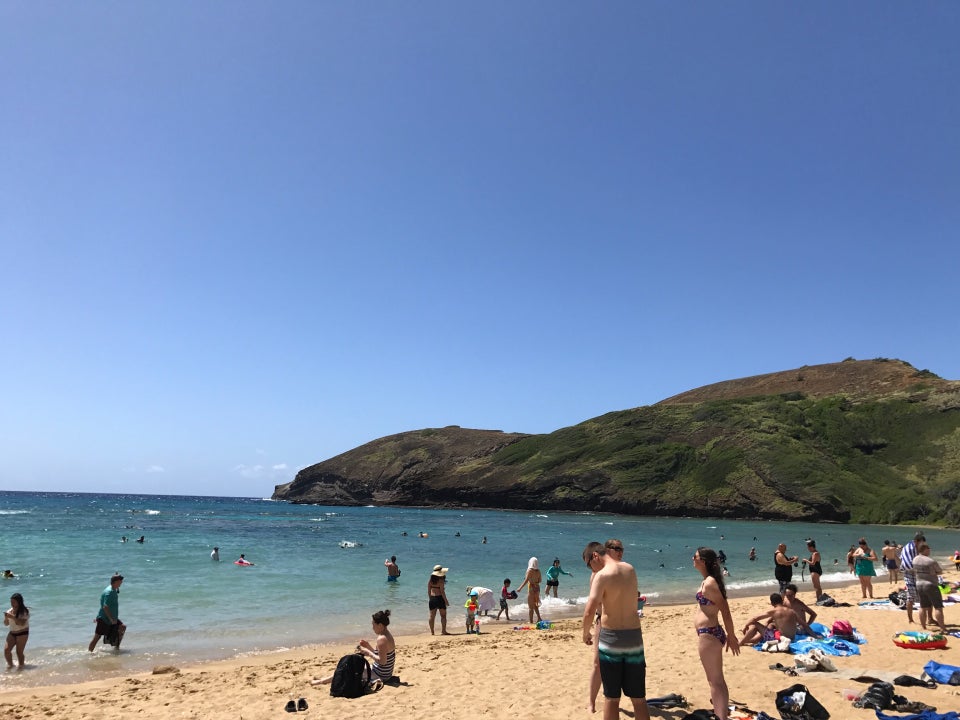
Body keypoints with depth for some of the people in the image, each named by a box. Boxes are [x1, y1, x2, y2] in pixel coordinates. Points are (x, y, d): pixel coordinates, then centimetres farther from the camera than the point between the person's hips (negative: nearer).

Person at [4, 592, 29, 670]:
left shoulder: (24, 611, -12)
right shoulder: (10, 611, 4)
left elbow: (22, 623, -24)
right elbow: (6, 624, 9)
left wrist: (12, 617, -30)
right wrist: (6, 618, -12)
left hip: (22, 633, -5)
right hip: (12, 633, 5)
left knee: (19, 652, -5)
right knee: (6, 649, -7)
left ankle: (20, 666, 12)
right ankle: (10, 664, 14)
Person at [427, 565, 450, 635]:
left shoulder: (430, 580, 5)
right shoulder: (441, 580, -13)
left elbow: (429, 591, 9)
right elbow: (442, 591, -15)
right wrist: (446, 600, -8)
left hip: (432, 598, 6)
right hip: (440, 598, -6)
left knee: (432, 616, 10)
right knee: (443, 615, 6)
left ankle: (432, 632, 14)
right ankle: (443, 631, 4)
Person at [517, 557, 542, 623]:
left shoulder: (530, 570, -13)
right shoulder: (538, 571, 4)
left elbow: (526, 580, -17)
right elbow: (540, 580, 11)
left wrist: (520, 588, -14)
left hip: (531, 588, -6)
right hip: (537, 587, 6)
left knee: (531, 606, 2)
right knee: (535, 605, 20)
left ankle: (531, 621, 5)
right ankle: (539, 618, 13)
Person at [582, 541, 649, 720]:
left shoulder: (602, 575, -14)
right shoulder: (630, 569, 5)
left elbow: (589, 612, -21)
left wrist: (586, 633, -5)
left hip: (611, 637, -5)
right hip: (634, 636, 5)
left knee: (611, 697, 6)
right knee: (638, 697, 11)